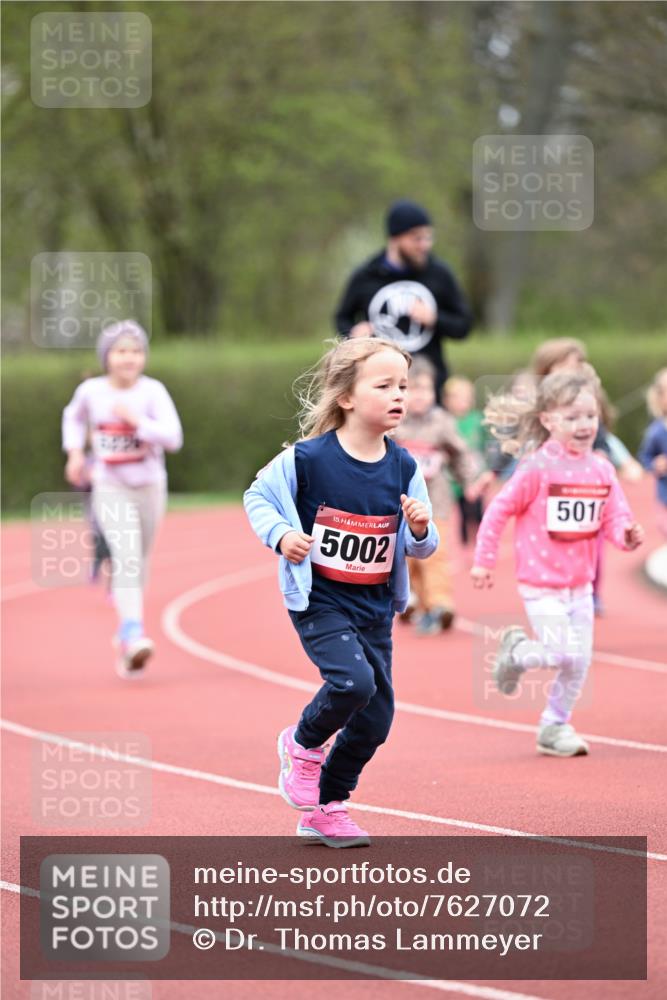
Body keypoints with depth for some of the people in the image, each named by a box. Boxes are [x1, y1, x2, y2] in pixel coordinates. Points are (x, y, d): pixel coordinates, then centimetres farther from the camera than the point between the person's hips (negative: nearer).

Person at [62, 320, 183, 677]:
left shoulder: (153, 391, -11)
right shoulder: (91, 390, -5)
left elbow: (173, 438, -20)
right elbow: (73, 416, 18)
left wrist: (136, 420, -27)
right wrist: (74, 453, 7)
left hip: (149, 487, 1)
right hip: (110, 489, -1)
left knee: (138, 561, 14)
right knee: (125, 553, -21)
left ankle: (125, 635, 37)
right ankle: (134, 634, -33)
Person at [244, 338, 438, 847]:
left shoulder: (402, 467, -2)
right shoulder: (309, 459, -14)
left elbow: (419, 549, 5)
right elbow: (257, 496, 0)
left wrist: (421, 531, -18)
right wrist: (280, 535, -17)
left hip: (375, 607, 5)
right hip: (319, 600, -5)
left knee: (376, 719, 6)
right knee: (353, 681, -26)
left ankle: (325, 809, 25)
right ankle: (303, 744, 6)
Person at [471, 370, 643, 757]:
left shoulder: (601, 470, 2)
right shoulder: (538, 468, -14)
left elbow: (614, 519, 2)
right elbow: (500, 510, -8)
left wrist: (627, 534, -22)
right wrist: (484, 560, -6)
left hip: (580, 583, 6)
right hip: (542, 583, -6)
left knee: (580, 661, 7)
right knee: (562, 653, -14)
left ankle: (556, 726, 24)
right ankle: (517, 650, 17)